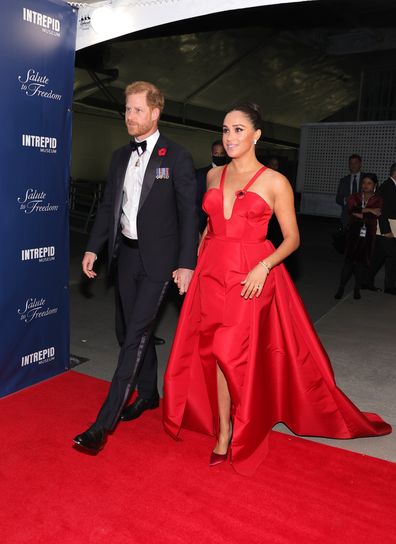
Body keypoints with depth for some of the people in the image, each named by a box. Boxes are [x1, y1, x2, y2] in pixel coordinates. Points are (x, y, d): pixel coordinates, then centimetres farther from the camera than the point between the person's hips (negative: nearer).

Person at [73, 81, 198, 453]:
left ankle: (104, 422, -4)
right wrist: (93, 248, 6)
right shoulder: (120, 157, 10)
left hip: (158, 257, -7)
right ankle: (148, 394, 34)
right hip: (126, 253, 7)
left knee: (136, 334, -8)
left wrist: (186, 264, -13)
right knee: (127, 331, 14)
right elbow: (108, 206, 14)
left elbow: (188, 214, -8)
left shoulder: (176, 157, -7)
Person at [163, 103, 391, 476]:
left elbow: (292, 238, -3)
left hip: (252, 277, -4)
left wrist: (263, 266, -18)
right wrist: (191, 260, 10)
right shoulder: (214, 176, 11)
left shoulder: (275, 182, -3)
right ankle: (224, 436, 23)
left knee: (233, 354, 1)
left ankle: (228, 436, 23)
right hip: (211, 274, 4)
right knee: (216, 354, 7)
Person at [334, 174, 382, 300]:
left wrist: (360, 214, -9)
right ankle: (341, 288, -2)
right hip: (354, 232, 0)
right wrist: (369, 210, -15)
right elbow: (352, 209, -14)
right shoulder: (354, 197, 8)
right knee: (349, 259, -7)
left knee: (363, 261, 4)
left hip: (368, 234, 0)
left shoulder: (378, 200, 5)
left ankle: (357, 289, 17)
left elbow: (374, 216, -11)